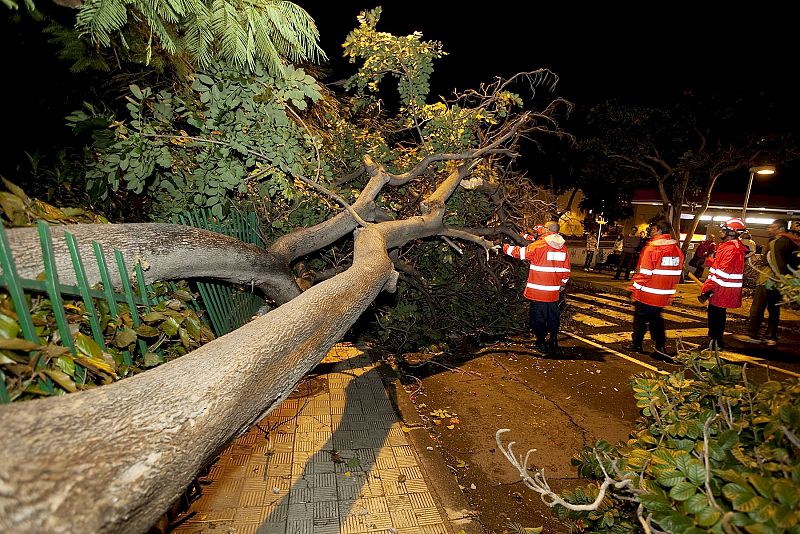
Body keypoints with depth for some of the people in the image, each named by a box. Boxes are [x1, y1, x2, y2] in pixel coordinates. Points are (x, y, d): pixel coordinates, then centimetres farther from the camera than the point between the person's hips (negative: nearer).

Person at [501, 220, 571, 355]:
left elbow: (521, 252, -6)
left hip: (538, 291, -5)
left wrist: (505, 247, 8)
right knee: (553, 316, 15)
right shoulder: (563, 248, 4)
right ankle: (553, 342, 22)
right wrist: (563, 284, 23)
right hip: (554, 291, 5)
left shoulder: (539, 245, -14)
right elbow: (566, 269, 9)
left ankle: (541, 342, 12)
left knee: (538, 317, 6)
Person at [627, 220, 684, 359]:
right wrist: (669, 288, 19)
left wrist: (634, 288, -8)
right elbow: (677, 274, 9)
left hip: (647, 294, -6)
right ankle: (661, 346, 12)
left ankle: (636, 344, 22)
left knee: (640, 318, 10)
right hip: (664, 296, 6)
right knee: (656, 318, 18)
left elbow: (644, 273, -19)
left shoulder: (651, 248, -19)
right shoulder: (677, 250, 3)